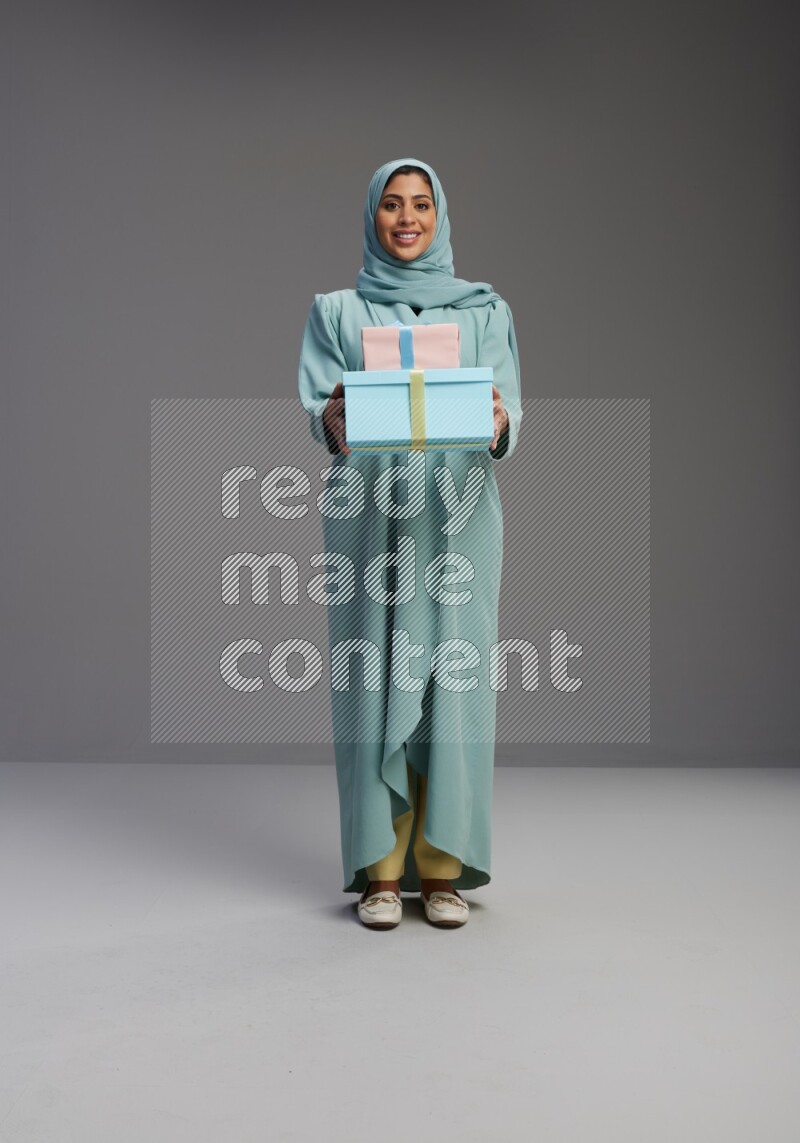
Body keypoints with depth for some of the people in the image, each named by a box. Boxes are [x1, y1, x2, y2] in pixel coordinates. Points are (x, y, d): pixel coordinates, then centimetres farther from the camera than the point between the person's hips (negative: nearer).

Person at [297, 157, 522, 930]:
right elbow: (318, 407, 0)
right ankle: (381, 867, 9)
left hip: (456, 517, 1)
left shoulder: (484, 311, 13)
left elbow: (508, 412, 2)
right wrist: (334, 419, -24)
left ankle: (441, 866, 9)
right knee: (373, 682, -1)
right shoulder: (336, 311, 12)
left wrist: (497, 423, -22)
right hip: (369, 517, 0)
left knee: (452, 681, -1)